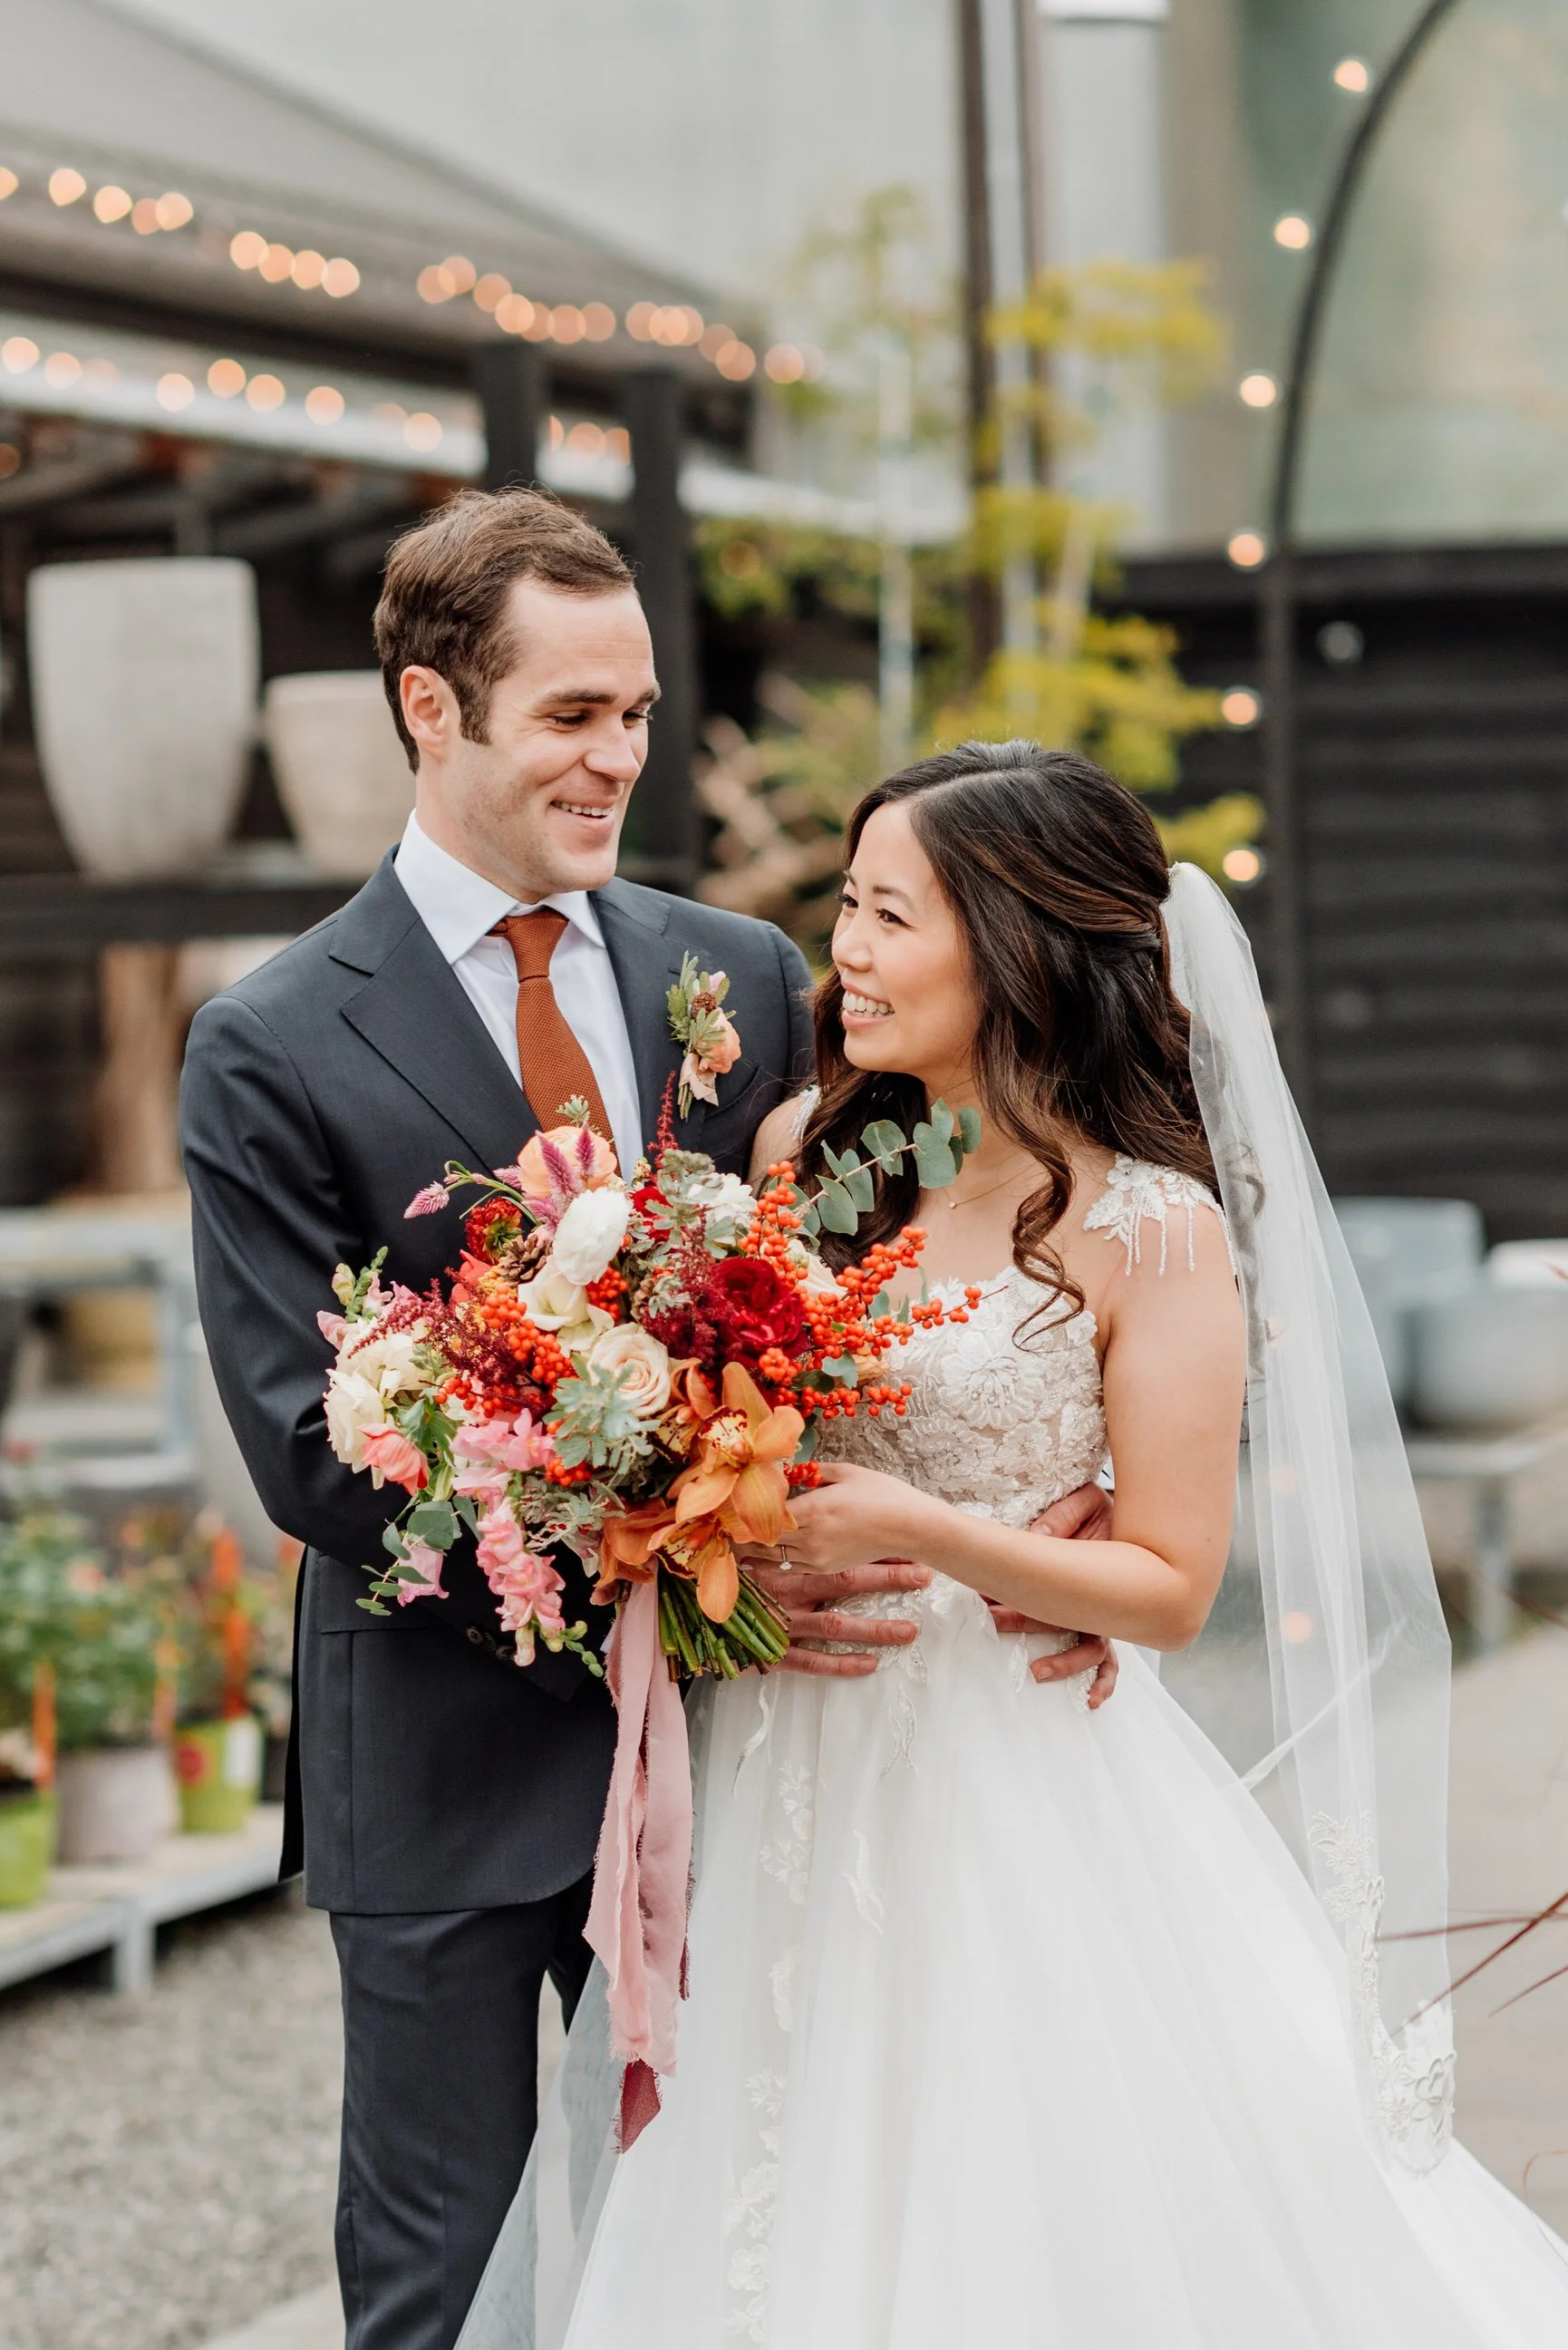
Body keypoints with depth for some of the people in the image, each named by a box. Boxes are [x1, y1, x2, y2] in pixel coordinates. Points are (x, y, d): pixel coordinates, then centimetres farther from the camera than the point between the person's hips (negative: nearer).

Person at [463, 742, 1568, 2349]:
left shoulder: (1150, 1234, -12)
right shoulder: (813, 1152, 3)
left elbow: (1171, 1588, -11)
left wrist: (914, 1531, -20)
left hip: (1017, 1810, -5)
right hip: (794, 1788, 5)